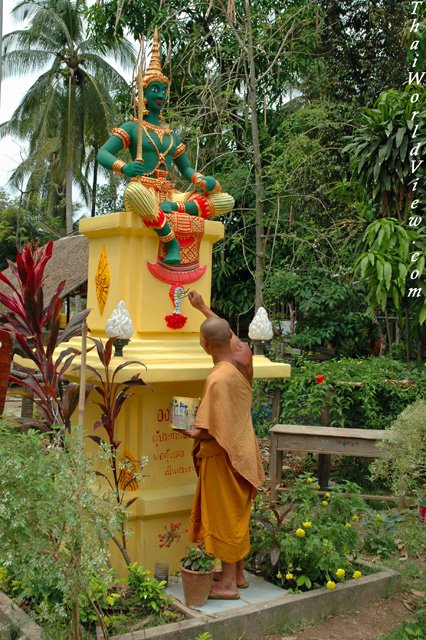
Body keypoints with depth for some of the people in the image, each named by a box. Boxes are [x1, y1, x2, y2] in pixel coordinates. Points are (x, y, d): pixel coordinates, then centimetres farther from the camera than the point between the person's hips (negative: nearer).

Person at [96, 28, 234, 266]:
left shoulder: (171, 134, 25)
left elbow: (186, 169, 26)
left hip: (170, 195, 5)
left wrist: (203, 181, 2)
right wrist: (124, 167, -26)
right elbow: (102, 154, -3)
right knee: (134, 191, -44)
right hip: (145, 193, -5)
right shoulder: (132, 128, 10)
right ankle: (171, 241, -33)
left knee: (226, 200, -9)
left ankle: (175, 208, -28)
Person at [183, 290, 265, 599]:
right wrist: (203, 307, 26)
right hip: (243, 450, 8)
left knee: (225, 516, 4)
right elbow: (229, 332, 18)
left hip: (223, 456, -8)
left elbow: (215, 432, -28)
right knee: (238, 513, 19)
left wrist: (193, 433, -12)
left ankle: (228, 584, 17)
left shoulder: (219, 379, -28)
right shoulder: (243, 355, -5)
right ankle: (239, 574, 33)